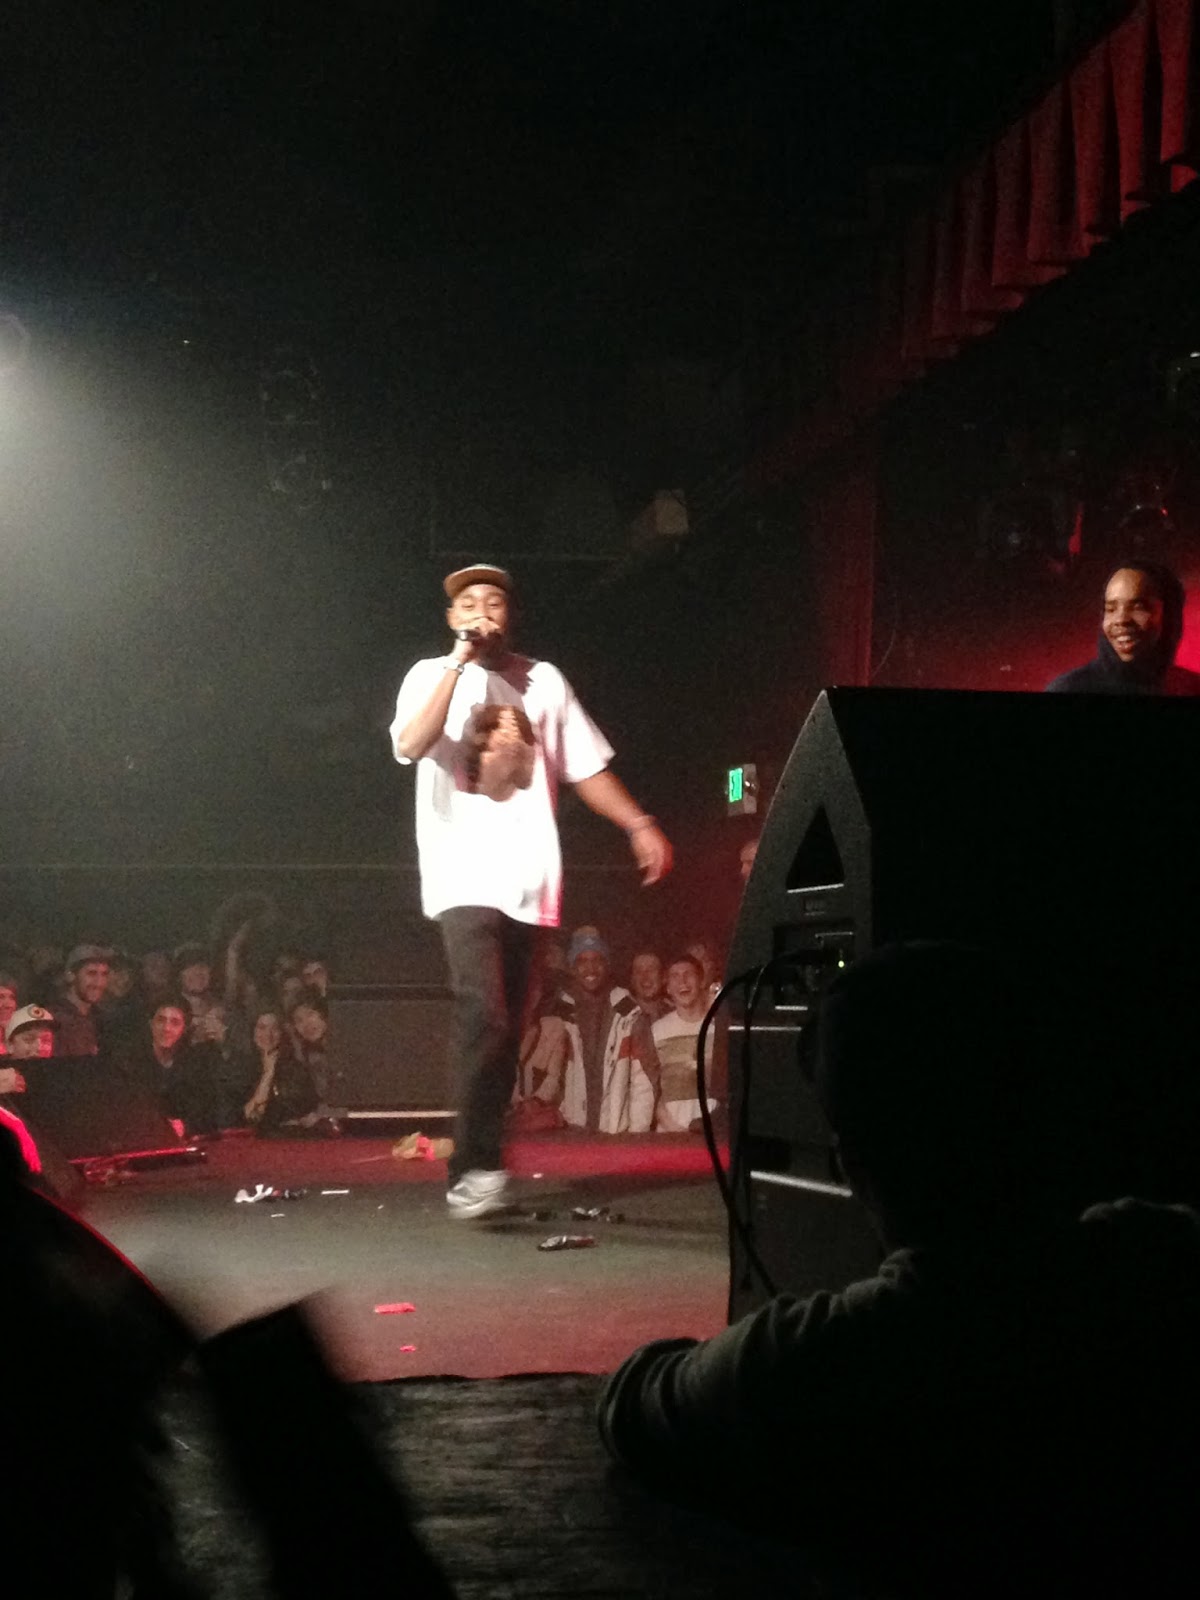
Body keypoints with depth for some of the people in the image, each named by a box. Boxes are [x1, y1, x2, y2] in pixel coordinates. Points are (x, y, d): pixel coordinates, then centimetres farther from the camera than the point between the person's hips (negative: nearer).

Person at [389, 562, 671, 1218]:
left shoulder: (543, 682, 14)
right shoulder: (431, 677, 7)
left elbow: (585, 766, 16)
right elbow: (411, 745, -13)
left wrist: (639, 824, 6)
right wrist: (459, 665, -14)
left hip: (526, 875, 4)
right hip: (463, 873, -4)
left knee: (505, 1029, 4)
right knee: (484, 1014, -21)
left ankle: (473, 1174, 12)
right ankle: (478, 1165, -19)